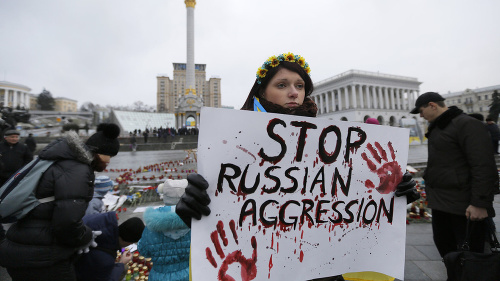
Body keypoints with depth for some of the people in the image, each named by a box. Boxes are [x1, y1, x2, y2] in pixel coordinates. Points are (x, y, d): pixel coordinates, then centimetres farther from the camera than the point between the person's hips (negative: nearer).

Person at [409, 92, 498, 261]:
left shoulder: (467, 124, -13)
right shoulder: (436, 127, 14)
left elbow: (484, 166, -19)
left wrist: (480, 203, -22)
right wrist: (431, 190, 18)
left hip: (464, 205, -9)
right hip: (440, 202, 9)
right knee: (443, 243, 18)